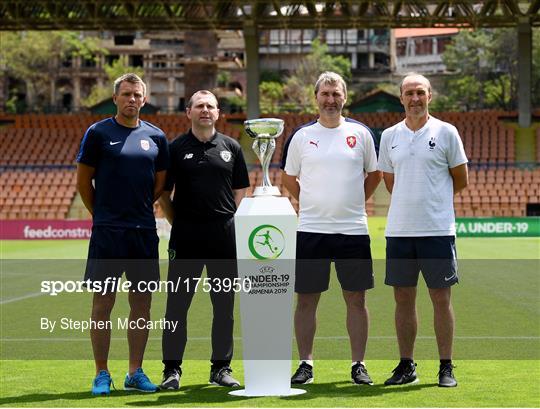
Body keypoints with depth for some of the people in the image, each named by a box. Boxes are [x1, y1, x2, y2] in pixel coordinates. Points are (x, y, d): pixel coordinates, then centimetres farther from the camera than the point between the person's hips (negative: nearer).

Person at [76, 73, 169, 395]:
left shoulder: (156, 136, 8)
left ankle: (136, 373, 15)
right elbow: (83, 181, 4)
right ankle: (102, 374, 6)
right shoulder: (98, 133, -2)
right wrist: (104, 214, 9)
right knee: (103, 302, -1)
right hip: (107, 232, -3)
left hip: (144, 231, 4)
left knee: (142, 303, 6)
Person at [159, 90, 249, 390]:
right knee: (178, 303, -1)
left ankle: (221, 367, 15)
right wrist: (178, 223, 0)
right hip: (186, 235, -2)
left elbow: (240, 192, 12)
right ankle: (172, 369, 4)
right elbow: (164, 193, 7)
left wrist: (229, 221, 2)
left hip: (224, 233, 2)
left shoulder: (231, 148, 10)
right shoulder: (176, 148, 4)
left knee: (224, 303, 6)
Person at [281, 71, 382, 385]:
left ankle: (359, 364, 11)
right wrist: (315, 204, 12)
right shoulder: (301, 136, 5)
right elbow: (289, 179, 16)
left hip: (353, 230, 0)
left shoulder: (361, 133, 4)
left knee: (356, 298, 3)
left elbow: (375, 175, 15)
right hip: (310, 230, 0)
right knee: (307, 299, 3)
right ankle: (306, 364, 12)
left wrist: (352, 204, 12)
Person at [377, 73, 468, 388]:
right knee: (404, 299, 7)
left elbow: (461, 180, 6)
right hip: (399, 230, 3)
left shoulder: (446, 132, 0)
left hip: (438, 229, -3)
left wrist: (432, 197, 9)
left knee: (441, 298, 0)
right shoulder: (389, 136, 10)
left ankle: (447, 368, 6)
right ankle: (407, 366, 15)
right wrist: (411, 201, 12)